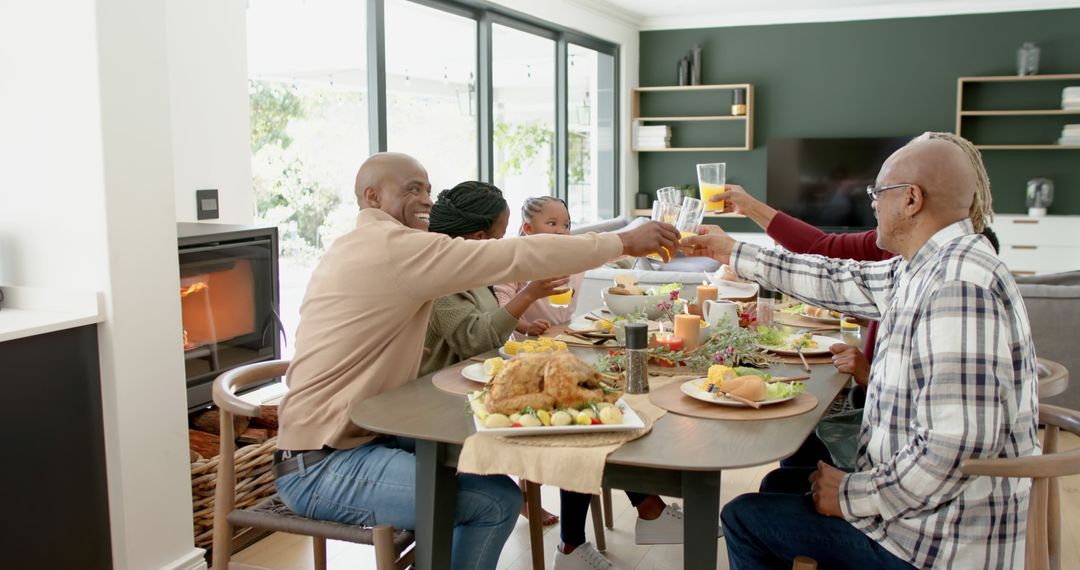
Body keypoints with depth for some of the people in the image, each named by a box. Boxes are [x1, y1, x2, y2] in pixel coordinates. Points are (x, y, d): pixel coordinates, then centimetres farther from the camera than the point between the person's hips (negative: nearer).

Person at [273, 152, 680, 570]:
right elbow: (519, 258, -21)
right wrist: (625, 243, -13)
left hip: (336, 439, 11)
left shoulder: (356, 247, 16)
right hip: (320, 469, -11)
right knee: (496, 502, -17)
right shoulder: (395, 247, -18)